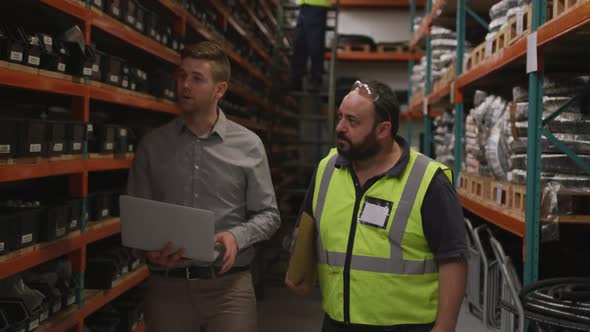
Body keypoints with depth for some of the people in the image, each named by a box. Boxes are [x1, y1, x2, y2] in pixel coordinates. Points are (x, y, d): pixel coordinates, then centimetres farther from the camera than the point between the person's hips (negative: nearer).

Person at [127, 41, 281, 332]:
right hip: (167, 286, 1)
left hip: (228, 286, -1)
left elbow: (267, 214, 5)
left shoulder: (248, 145, 2)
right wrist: (149, 249, -13)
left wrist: (237, 236, -13)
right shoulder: (152, 145, 5)